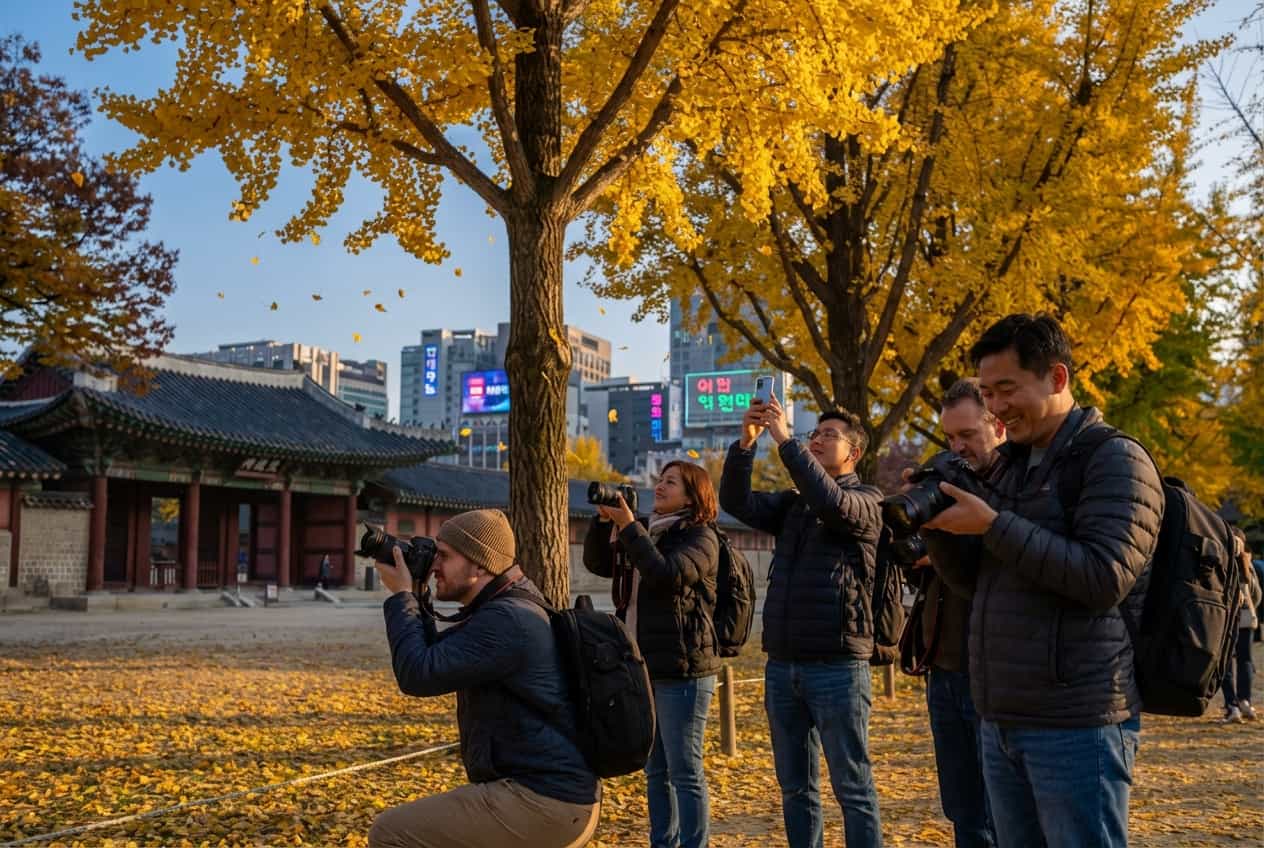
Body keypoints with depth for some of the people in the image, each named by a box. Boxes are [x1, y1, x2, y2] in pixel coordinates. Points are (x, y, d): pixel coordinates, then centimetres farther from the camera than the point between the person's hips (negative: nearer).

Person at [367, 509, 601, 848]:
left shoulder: (506, 620, -18)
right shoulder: (502, 611, 15)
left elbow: (418, 675, -20)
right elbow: (436, 661, 23)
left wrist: (399, 595, -8)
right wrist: (414, 598, 10)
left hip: (544, 804, -11)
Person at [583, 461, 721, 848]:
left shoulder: (701, 536, -6)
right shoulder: (651, 535, 18)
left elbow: (665, 574, -22)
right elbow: (597, 563, 15)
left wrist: (628, 525, -18)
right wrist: (603, 519, 1)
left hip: (683, 670, -8)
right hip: (646, 669, 8)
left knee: (685, 771, -5)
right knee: (655, 771, 14)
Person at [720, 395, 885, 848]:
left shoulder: (867, 501, -1)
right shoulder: (791, 503, 16)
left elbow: (832, 503, -23)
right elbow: (737, 502, 1)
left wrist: (785, 440, -22)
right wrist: (746, 442, -11)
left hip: (837, 665, -6)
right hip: (781, 664, 6)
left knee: (853, 789, 0)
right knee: (795, 788, 12)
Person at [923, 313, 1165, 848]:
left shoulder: (1115, 461, -8)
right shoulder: (1011, 466, 15)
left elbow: (1105, 578, -20)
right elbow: (977, 578, 17)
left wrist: (993, 526, -20)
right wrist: (936, 525, -2)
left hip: (1077, 725, -7)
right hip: (1001, 721, 8)